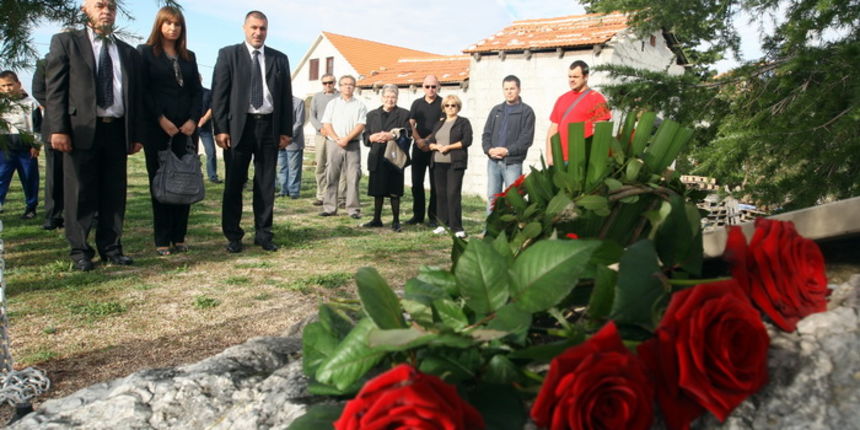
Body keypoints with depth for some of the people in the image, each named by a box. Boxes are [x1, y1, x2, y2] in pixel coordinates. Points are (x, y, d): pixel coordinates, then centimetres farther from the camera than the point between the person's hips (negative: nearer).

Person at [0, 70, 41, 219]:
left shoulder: (30, 103, 0)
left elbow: (38, 125, 0)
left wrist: (36, 145, -4)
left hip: (26, 149, -2)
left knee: (30, 179, 7)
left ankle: (31, 207, 17)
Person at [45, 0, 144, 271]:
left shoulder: (128, 52, 17)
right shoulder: (66, 42, 6)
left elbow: (136, 96, 15)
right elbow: (55, 88, -1)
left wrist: (136, 135, 8)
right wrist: (58, 129, -10)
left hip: (117, 130, 4)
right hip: (81, 129, -3)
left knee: (115, 192, 6)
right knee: (80, 193, 1)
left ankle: (111, 248, 15)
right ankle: (80, 251, 10)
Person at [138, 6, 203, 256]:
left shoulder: (189, 57, 17)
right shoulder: (145, 53, 6)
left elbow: (197, 91, 11)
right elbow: (143, 90, -3)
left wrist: (193, 120, -4)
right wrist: (161, 119, -12)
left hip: (187, 128, 3)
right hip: (157, 127, -3)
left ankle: (179, 237, 6)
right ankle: (162, 240, 2)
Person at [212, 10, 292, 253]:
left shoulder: (280, 59, 12)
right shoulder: (228, 55, 4)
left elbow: (286, 96, 10)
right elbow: (219, 94, -1)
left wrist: (286, 130, 4)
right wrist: (220, 128, -9)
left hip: (269, 126, 2)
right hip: (239, 126, -2)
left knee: (266, 184, 6)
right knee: (234, 183, 3)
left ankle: (263, 234, 15)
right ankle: (233, 236, 12)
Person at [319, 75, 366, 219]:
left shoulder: (359, 105, 10)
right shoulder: (332, 104, 14)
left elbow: (360, 125, -1)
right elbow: (326, 124, 5)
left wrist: (347, 138, -13)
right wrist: (337, 139, -9)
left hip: (352, 145, -1)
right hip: (333, 143, 1)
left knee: (353, 177, -5)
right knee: (331, 176, 1)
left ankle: (353, 208, -2)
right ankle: (329, 207, 6)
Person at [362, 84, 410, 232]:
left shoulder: (403, 114, 4)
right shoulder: (372, 114, 15)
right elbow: (366, 136, 12)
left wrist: (391, 136, -19)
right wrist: (373, 138, -9)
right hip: (377, 158, 3)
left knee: (394, 191, 0)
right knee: (377, 191, 8)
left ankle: (396, 221, 10)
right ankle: (377, 219, 20)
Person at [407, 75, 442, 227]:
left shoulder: (442, 104, 2)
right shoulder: (417, 103, 13)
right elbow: (411, 125, 6)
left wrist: (428, 141, -13)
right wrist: (418, 140, -10)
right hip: (419, 149, 4)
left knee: (435, 184, -1)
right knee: (417, 183, 5)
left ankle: (433, 217, 5)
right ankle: (418, 215, 15)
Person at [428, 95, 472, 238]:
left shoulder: (463, 122, 5)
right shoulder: (439, 123, 19)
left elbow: (467, 141, -8)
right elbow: (429, 142, 14)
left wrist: (448, 147, -11)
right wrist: (437, 146, -8)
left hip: (455, 163, -5)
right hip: (438, 163, 5)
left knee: (453, 194, -11)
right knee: (441, 194, 4)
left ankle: (456, 227, -8)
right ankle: (443, 224, 13)